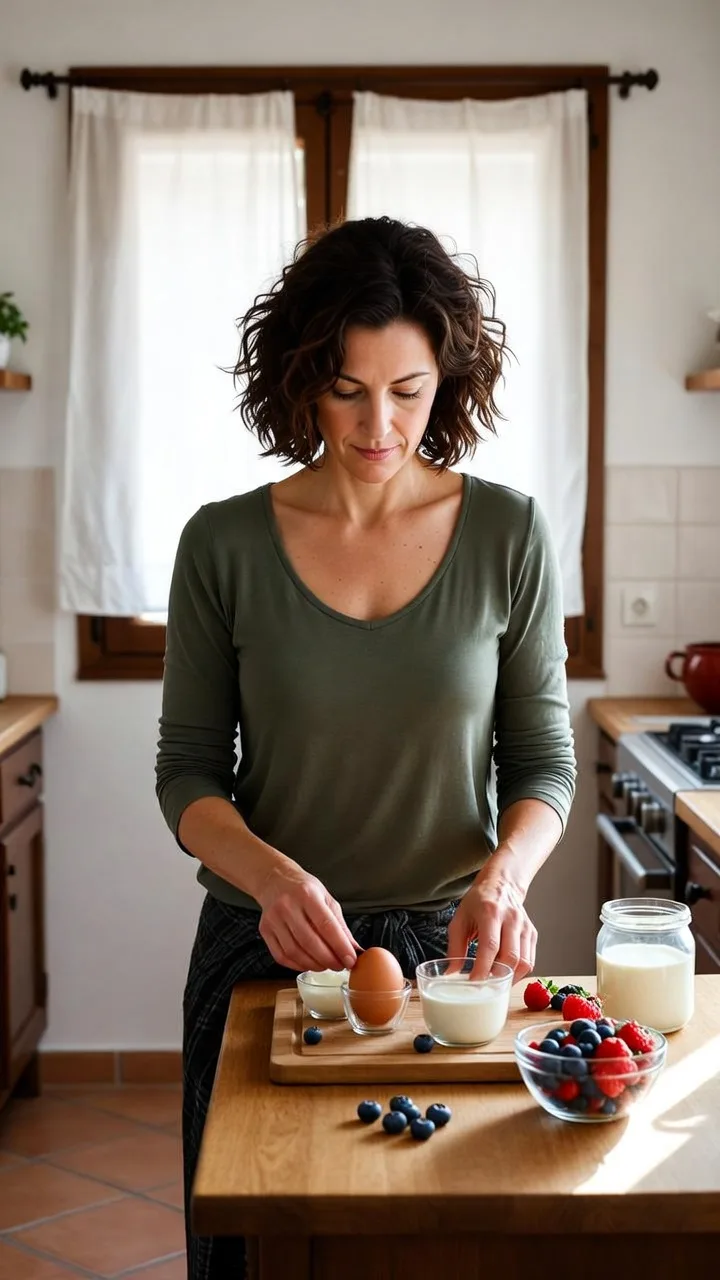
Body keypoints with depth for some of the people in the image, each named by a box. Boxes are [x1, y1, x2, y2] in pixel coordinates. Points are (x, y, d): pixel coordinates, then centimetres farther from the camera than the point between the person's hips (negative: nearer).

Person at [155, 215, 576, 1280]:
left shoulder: (508, 535, -6)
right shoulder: (224, 545, -6)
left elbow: (543, 759, 0)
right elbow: (188, 768, -2)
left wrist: (503, 878, -19)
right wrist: (271, 874, -20)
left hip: (447, 943, 0)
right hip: (265, 945, 0)